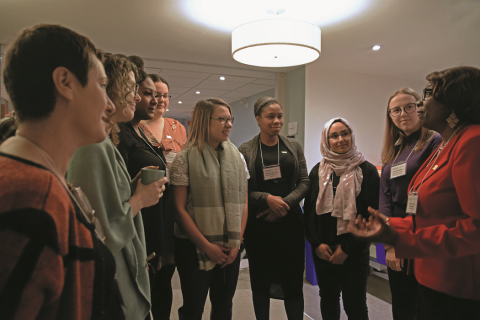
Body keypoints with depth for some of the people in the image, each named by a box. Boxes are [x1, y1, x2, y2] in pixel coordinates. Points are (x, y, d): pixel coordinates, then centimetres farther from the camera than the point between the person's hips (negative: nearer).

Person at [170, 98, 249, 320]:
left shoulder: (236, 156, 5)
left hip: (230, 250, 4)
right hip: (195, 249, -4)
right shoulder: (185, 158, -9)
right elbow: (180, 209, -11)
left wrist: (236, 243, -2)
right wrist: (207, 246, -12)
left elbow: (243, 203, 6)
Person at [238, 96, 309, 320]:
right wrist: (267, 199, -17)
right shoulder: (245, 150, 0)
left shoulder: (293, 147, 7)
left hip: (290, 223, 1)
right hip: (258, 225, -1)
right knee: (260, 282, 12)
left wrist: (284, 203, -11)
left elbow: (304, 182, 3)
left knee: (293, 281, 6)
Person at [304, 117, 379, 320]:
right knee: (328, 298, 18)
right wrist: (316, 243, -6)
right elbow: (309, 210, 4)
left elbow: (372, 215, -8)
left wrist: (348, 247, -10)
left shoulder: (366, 171, -6)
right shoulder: (318, 171, 4)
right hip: (322, 251, 3)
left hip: (354, 252, -3)